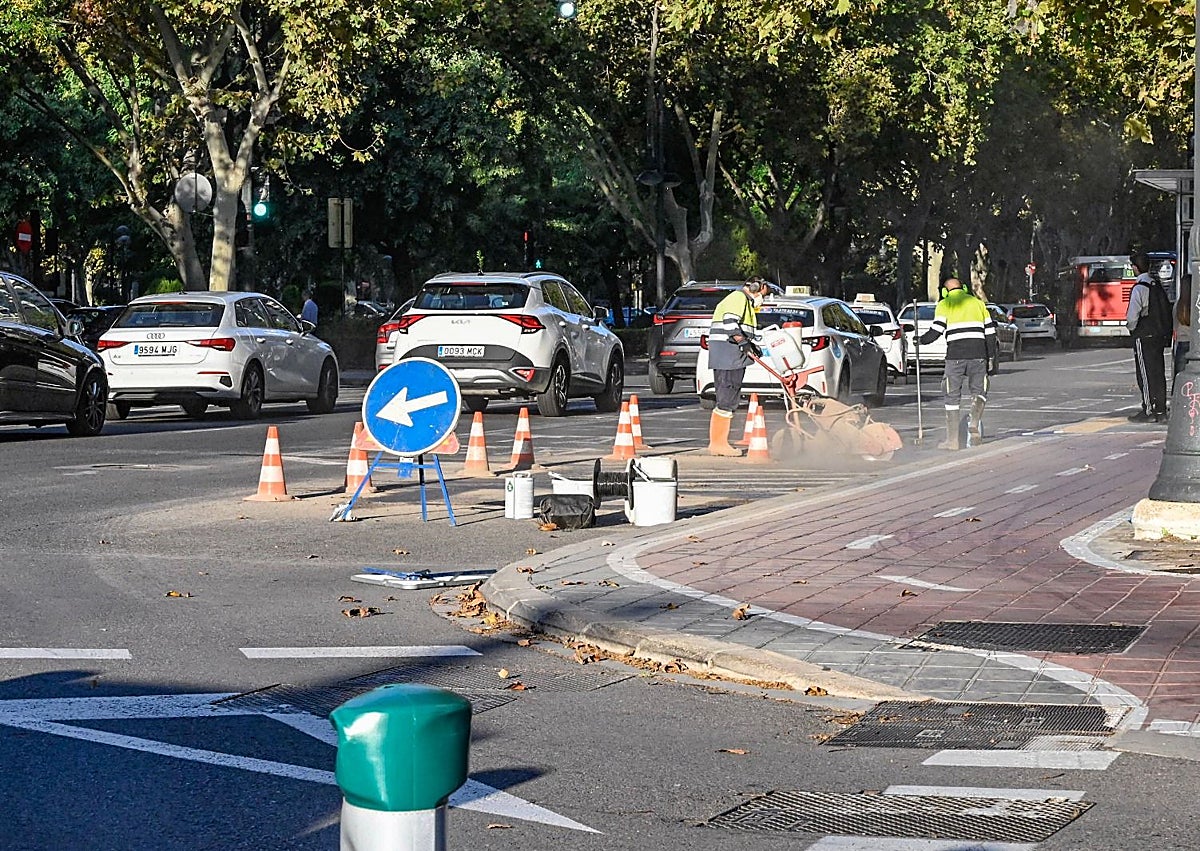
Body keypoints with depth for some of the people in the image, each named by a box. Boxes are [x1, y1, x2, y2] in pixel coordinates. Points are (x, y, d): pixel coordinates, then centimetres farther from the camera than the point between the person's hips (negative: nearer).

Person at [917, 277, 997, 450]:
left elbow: (936, 331, -3)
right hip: (978, 355, 2)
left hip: (955, 355, -2)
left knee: (953, 396, 6)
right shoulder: (978, 303, 18)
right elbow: (990, 332, 14)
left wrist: (921, 340, 15)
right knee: (978, 391, 16)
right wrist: (990, 355, 20)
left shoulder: (944, 304, 8)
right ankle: (974, 423, -11)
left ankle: (953, 439, 4)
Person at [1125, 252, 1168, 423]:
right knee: (1159, 373, 10)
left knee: (1146, 374, -3)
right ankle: (1160, 411, 13)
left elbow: (1132, 315, -18)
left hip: (1143, 337, -8)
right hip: (1159, 335, 8)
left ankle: (1148, 411, -2)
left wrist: (1130, 328, 0)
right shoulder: (1157, 285, 9)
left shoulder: (1139, 288, -15)